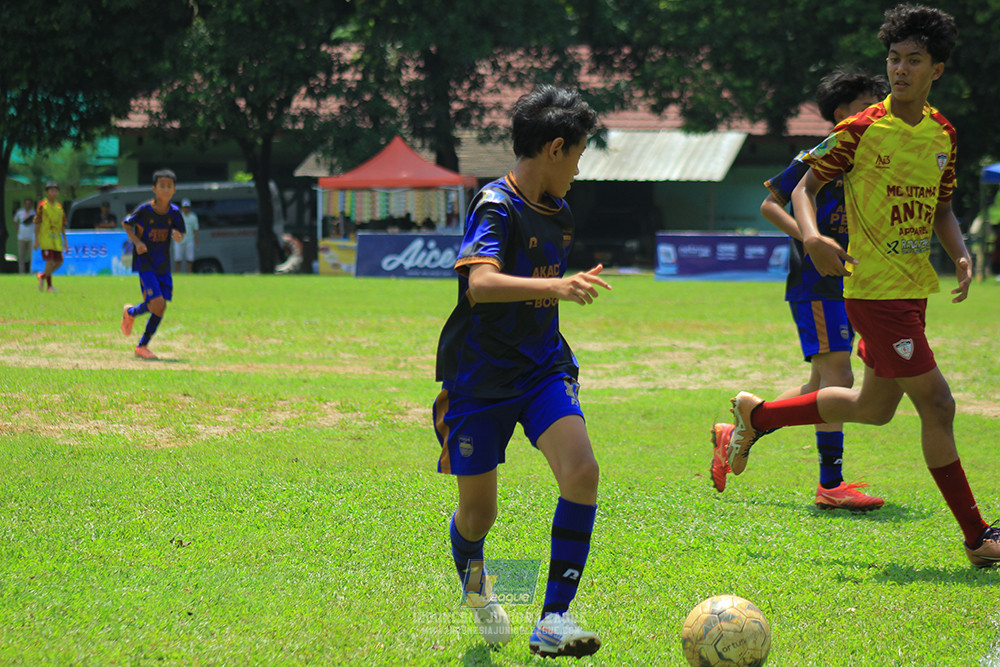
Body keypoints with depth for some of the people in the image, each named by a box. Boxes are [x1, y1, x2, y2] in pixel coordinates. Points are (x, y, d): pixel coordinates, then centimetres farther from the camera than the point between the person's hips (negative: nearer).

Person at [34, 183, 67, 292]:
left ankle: (42, 276, 24)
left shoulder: (59, 207, 13)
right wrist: (36, 240, -9)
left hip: (57, 239, 6)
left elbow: (62, 225, 17)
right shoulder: (42, 205, -3)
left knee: (59, 262, 2)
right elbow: (37, 223, -4)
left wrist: (65, 240, 12)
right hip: (45, 237, -6)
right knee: (49, 261, -12)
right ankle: (49, 286, -3)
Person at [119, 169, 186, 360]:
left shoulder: (174, 212, -1)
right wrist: (136, 240, -14)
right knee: (156, 305, -17)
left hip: (163, 265, 5)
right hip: (145, 263, -5)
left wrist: (178, 236, -15)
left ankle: (142, 346, 18)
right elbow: (126, 224, 2)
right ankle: (130, 312, 15)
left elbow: (181, 233, 10)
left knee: (161, 309, 3)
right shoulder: (144, 210, -12)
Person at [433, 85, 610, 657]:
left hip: (543, 368, 6)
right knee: (479, 513, 3)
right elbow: (481, 283, -36)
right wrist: (555, 286, -48)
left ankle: (554, 620, -17)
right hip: (480, 377, -6)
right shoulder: (497, 207, -16)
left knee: (582, 472, -20)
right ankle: (473, 578, 41)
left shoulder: (559, 212, 9)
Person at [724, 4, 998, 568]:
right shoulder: (861, 130, -9)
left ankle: (756, 415, 36)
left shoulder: (943, 133, 9)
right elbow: (806, 187, -3)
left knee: (874, 407, 18)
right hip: (876, 289, -8)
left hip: (915, 288, 8)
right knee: (937, 403, -9)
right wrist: (812, 237, -22)